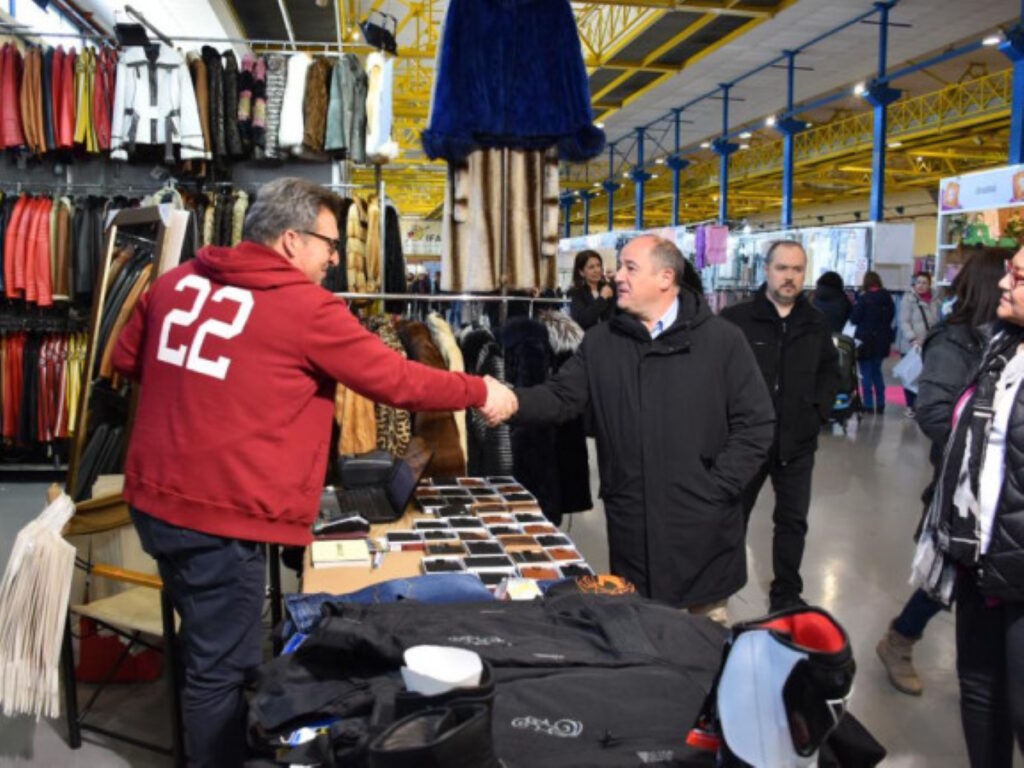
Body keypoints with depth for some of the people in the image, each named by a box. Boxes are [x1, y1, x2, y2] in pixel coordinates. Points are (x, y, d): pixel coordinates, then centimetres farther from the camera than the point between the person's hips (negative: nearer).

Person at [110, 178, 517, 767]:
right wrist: (481, 393, 5)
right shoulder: (306, 307, -14)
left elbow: (128, 360, 19)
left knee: (206, 646, 26)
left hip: (155, 498, 9)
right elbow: (398, 380, -8)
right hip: (221, 515, -8)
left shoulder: (179, 281, 6)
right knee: (223, 670, 7)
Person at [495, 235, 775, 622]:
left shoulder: (721, 339, -4)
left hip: (703, 524, -2)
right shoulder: (601, 342, 5)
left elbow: (755, 423, -4)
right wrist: (512, 399, -21)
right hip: (631, 527, 3)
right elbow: (560, 398, -1)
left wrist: (719, 487, -11)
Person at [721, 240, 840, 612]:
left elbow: (830, 371, 19)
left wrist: (820, 410, 7)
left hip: (797, 441, 4)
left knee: (793, 520, 14)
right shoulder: (736, 318, -12)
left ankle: (786, 593, 30)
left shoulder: (816, 323, 6)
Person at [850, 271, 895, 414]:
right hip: (882, 341, 6)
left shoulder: (864, 298, -16)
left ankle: (868, 405, 2)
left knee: (866, 374, 2)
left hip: (866, 339, -5)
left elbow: (854, 319, -12)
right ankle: (880, 405, 16)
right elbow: (891, 317, 10)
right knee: (877, 372, 16)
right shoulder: (888, 298, 2)